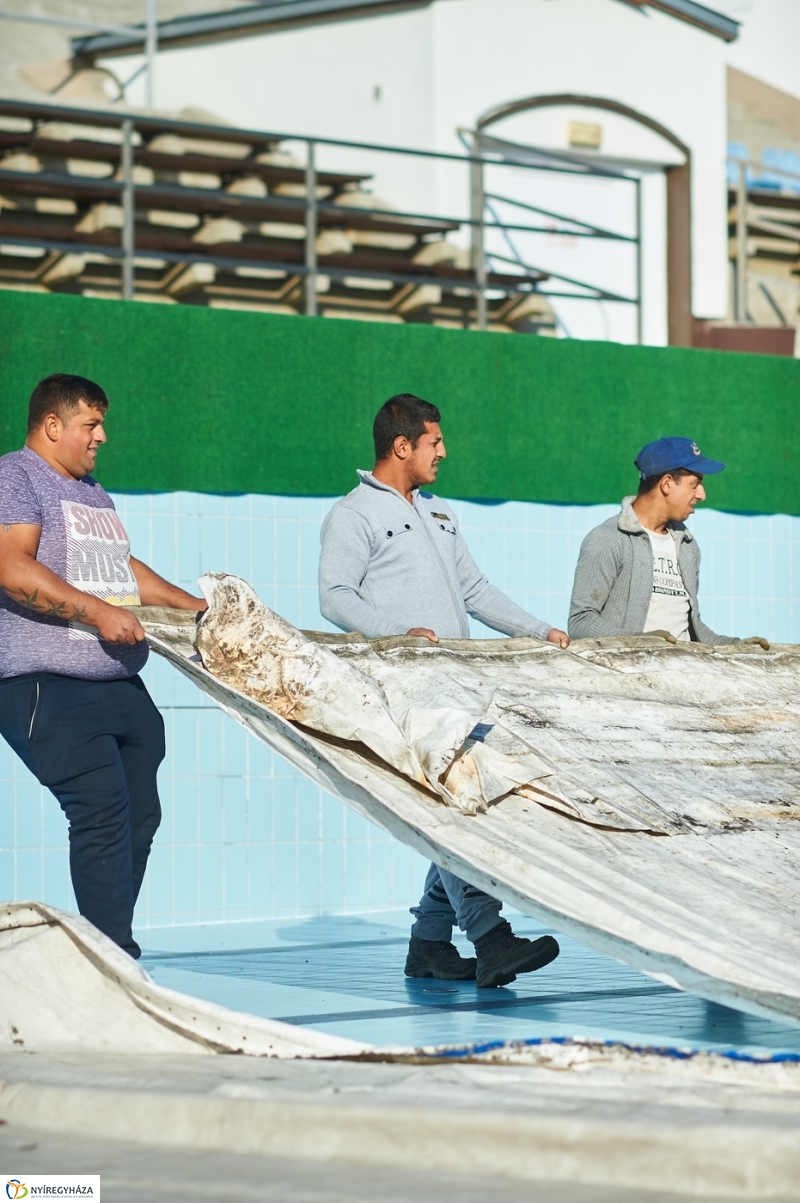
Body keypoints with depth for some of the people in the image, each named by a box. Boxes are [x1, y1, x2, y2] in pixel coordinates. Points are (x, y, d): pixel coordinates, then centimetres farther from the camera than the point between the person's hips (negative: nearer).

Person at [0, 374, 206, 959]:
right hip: (50, 687, -9)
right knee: (102, 811, -18)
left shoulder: (94, 493, 25)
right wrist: (98, 613, -21)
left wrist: (198, 607, 29)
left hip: (121, 686, 9)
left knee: (139, 815, 2)